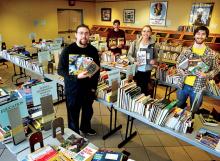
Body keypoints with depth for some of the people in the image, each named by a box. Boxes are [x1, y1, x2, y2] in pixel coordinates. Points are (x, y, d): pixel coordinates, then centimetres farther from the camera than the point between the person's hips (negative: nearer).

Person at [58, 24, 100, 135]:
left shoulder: (93, 50, 0)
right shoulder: (68, 50, -13)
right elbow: (61, 70, -13)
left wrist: (94, 86, 4)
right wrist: (76, 76, -28)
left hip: (89, 88, 4)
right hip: (73, 89, -4)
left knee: (88, 111, 22)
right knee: (73, 114, 10)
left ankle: (86, 127, 50)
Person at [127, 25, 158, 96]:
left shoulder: (153, 44, -2)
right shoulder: (135, 42, -5)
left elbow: (155, 56, 9)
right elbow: (129, 54, -1)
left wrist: (154, 60, -13)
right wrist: (134, 61, -18)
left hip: (147, 70, 1)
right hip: (137, 70, -1)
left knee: (145, 88, 13)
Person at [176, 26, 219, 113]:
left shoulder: (212, 54, -6)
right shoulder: (186, 51, -1)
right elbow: (178, 63, 7)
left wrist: (206, 75, -19)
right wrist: (181, 72, -12)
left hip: (198, 88, -1)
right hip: (183, 85, 2)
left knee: (193, 111, 17)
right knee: (179, 107, 21)